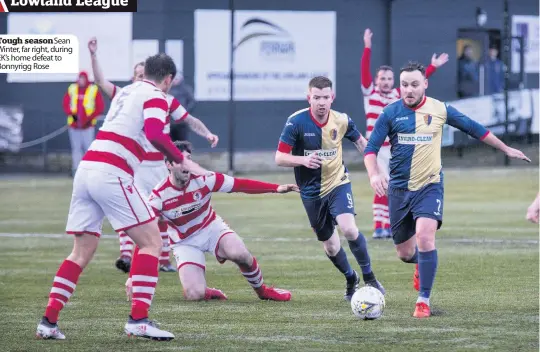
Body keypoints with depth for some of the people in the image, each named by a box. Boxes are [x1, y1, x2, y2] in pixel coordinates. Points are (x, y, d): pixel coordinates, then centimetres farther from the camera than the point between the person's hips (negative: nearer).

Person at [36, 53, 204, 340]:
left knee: (82, 252, 14)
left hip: (86, 167, 8)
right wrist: (183, 161, -8)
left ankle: (48, 322, 7)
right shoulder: (156, 97, 0)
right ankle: (138, 319, -10)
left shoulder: (125, 92, 23)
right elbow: (155, 134, -18)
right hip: (111, 174, -8)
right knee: (151, 241, 0)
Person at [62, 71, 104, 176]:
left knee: (88, 147, -6)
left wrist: (91, 118, -11)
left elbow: (100, 107, -2)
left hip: (88, 125, -3)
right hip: (74, 124, 3)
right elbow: (65, 104, 9)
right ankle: (76, 169, 8)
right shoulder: (72, 89, 6)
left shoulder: (94, 89, -2)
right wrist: (71, 114, -9)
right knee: (76, 148, 5)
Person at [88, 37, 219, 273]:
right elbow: (101, 81, -13)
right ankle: (126, 254, -32)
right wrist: (93, 55, -23)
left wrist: (207, 134, -12)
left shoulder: (167, 101, 0)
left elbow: (190, 120, 5)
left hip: (159, 167, 3)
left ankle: (164, 260, 22)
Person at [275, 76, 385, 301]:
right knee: (329, 245, 9)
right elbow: (279, 158, -16)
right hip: (311, 191, 0)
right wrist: (303, 160, -35)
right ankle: (351, 279, 37)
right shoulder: (296, 122, -17)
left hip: (338, 183, 0)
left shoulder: (341, 120, -9)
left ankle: (369, 278, -7)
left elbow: (360, 142, 12)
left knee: (348, 228, -24)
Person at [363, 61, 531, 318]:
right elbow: (371, 148, -6)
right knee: (405, 253, 8)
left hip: (429, 186, -1)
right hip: (399, 189, 1)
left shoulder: (439, 109, -2)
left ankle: (424, 300, -15)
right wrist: (374, 174, -26)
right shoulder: (390, 113, -4)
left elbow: (473, 128, 11)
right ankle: (422, 264, 46)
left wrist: (506, 149, 19)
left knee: (425, 237, -25)